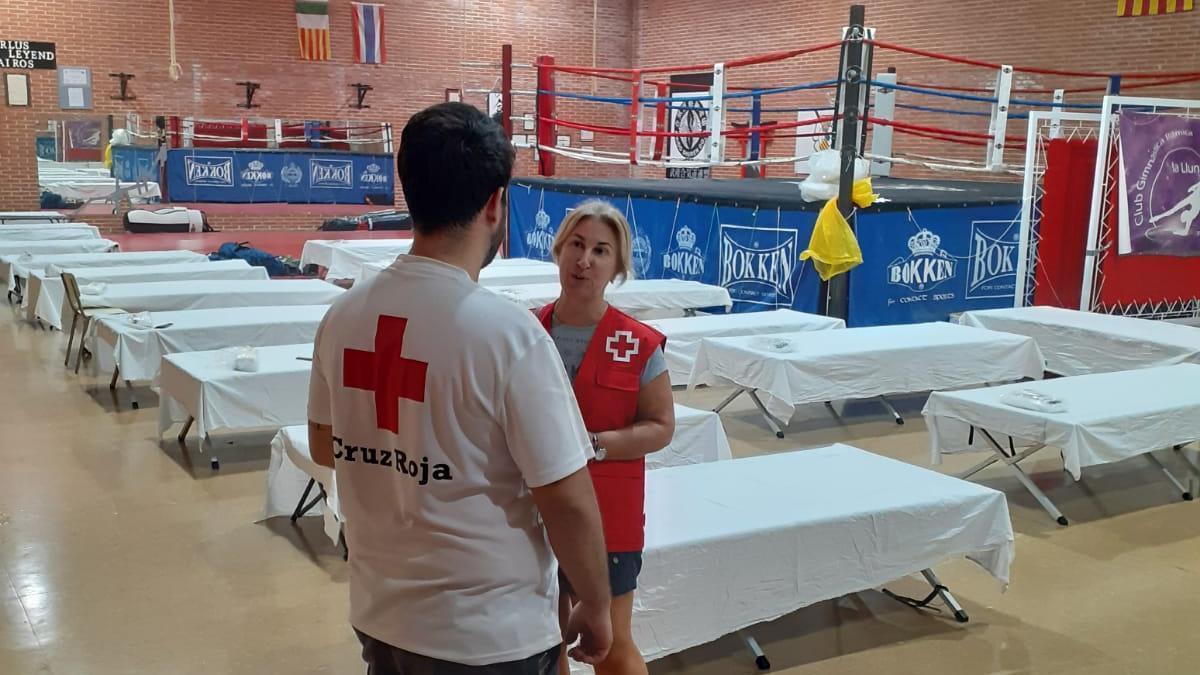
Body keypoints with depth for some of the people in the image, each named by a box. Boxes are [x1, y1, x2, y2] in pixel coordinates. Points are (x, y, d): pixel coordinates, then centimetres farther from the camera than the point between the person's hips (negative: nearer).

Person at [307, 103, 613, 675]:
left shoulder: (344, 316, -5)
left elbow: (324, 446, 9)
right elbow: (567, 501, -19)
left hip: (379, 616, 5)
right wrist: (596, 608, -4)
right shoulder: (509, 334, -23)